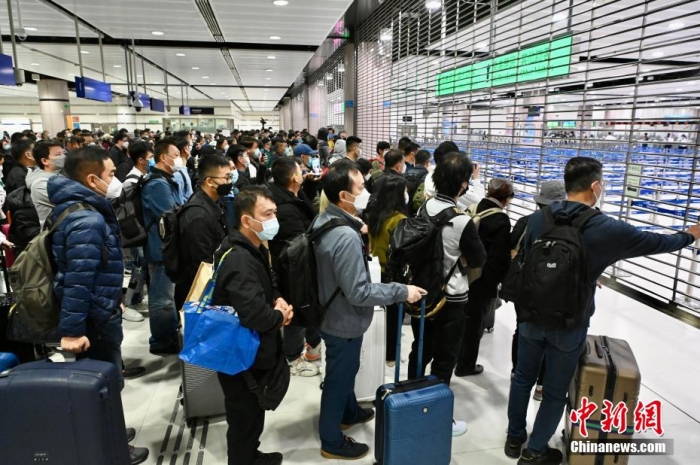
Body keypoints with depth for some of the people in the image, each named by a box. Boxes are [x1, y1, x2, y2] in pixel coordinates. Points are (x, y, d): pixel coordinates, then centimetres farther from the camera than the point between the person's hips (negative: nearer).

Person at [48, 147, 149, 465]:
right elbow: (78, 279, -30)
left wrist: (111, 297, 24)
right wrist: (71, 330, -29)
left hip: (98, 311, 10)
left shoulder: (81, 209, 8)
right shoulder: (88, 220, -26)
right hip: (95, 318, -10)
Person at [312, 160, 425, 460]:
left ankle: (349, 413, 54)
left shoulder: (325, 220, -4)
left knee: (345, 371, 29)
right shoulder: (346, 237, -34)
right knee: (339, 378, 12)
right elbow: (358, 292, -31)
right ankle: (332, 442, 34)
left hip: (333, 314, 9)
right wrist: (402, 291, -24)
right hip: (344, 322, -9)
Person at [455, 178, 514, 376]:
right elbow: (500, 255, -19)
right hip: (484, 278, -6)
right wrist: (501, 279, -5)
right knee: (475, 320, 9)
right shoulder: (501, 220, -18)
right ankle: (465, 364, 23)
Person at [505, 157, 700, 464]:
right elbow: (657, 242, 1)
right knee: (555, 392, 14)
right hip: (569, 326, -3)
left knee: (523, 378, 20)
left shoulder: (538, 218, -7)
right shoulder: (608, 229, -17)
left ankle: (514, 438, 37)